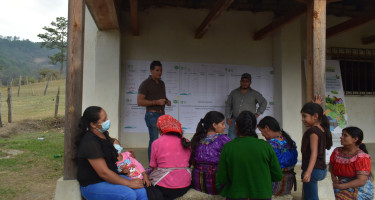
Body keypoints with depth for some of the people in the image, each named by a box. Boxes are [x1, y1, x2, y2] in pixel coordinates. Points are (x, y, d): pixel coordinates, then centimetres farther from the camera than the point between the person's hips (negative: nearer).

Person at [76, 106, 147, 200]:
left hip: (110, 177, 8)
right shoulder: (90, 143, -22)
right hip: (93, 185, -8)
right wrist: (129, 183, -21)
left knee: (141, 191, -13)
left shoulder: (103, 134, 6)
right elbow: (103, 173, -25)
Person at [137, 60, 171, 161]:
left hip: (162, 115, 7)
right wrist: (156, 102, -17)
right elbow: (139, 101, -11)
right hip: (152, 115, -7)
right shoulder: (145, 84, -4)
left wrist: (167, 101, 8)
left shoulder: (162, 83, 19)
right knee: (154, 141, -9)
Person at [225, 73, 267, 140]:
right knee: (231, 139, -6)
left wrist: (257, 113, 5)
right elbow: (228, 105, 14)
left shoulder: (255, 93, 9)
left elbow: (264, 103, 14)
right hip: (235, 120, 2)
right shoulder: (233, 92, 13)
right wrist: (228, 117, 4)